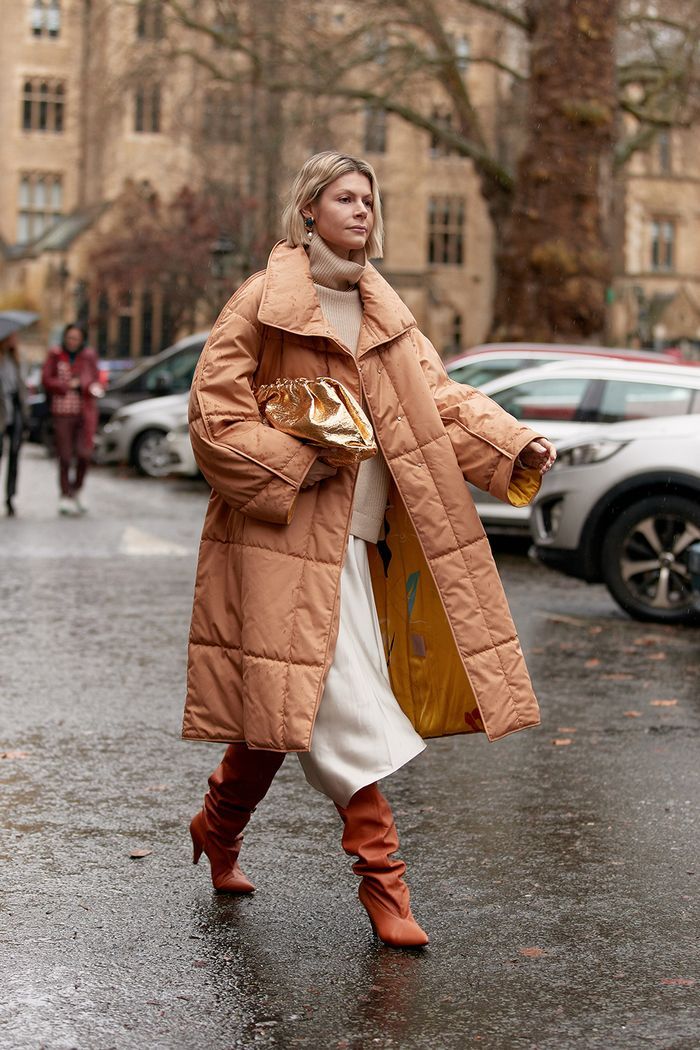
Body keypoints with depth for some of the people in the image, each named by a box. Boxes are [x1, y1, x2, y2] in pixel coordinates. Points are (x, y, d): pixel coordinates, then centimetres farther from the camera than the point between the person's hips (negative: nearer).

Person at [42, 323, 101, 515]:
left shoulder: (89, 356, 10)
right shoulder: (55, 355, 4)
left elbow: (96, 380, 11)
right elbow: (46, 380, 0)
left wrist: (94, 387, -11)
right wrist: (68, 386, -9)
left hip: (85, 412, 1)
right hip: (63, 411, -1)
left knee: (84, 453, -10)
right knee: (65, 456, -1)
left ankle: (77, 490, 13)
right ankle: (65, 497, 9)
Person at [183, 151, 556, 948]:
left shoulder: (383, 313, 15)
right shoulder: (264, 302, -5)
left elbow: (439, 396, 8)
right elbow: (212, 412, -7)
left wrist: (515, 446, -7)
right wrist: (297, 464, -14)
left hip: (358, 542, 7)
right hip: (289, 536, -7)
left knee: (290, 701, 11)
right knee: (349, 709, -11)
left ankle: (217, 827, 31)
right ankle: (383, 880, -4)